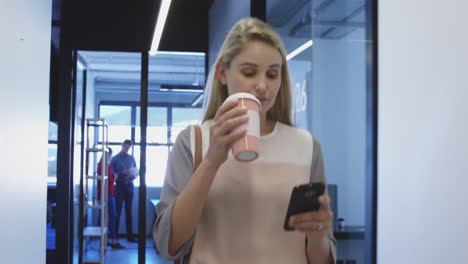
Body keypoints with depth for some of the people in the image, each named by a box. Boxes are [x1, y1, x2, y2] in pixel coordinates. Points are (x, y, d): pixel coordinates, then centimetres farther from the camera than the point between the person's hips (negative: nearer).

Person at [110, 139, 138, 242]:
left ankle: (130, 236, 10)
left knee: (129, 211, 6)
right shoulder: (115, 159, -1)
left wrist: (134, 175, -6)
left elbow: (136, 171, 15)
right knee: (117, 211, -4)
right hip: (119, 186, -4)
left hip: (129, 185, 4)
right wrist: (121, 173, -18)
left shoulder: (131, 158, 11)